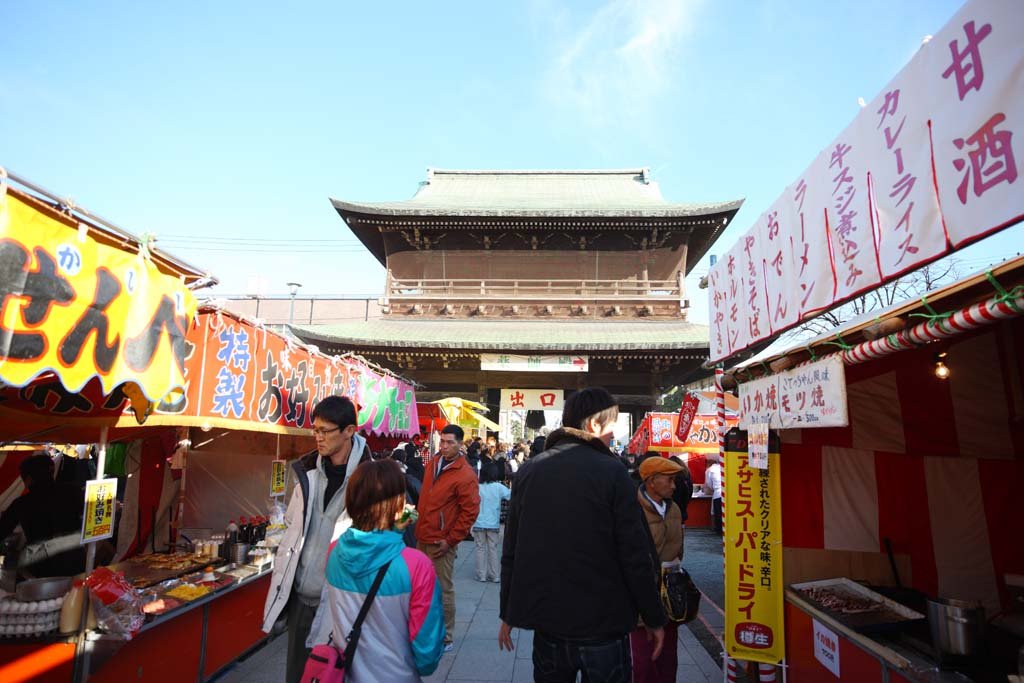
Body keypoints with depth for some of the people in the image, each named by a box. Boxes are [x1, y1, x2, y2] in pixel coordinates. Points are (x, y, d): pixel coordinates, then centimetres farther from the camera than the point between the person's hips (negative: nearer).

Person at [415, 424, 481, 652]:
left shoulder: (466, 475, -16)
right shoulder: (433, 464, 5)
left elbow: (470, 511, -15)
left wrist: (450, 540, -13)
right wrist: (420, 525, 14)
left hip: (441, 543, -7)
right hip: (422, 537, 7)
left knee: (443, 590, 4)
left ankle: (445, 639, 20)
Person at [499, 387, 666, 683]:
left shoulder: (528, 471, 0)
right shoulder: (611, 472, -13)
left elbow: (511, 552, 3)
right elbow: (635, 556, -13)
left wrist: (508, 613, 13)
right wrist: (654, 619, 0)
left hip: (546, 622, 4)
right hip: (603, 624, -4)